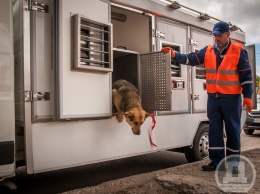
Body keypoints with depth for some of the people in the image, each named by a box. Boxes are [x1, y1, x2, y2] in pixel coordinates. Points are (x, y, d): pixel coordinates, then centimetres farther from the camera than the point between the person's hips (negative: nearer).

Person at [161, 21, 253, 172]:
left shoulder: (238, 50, -2)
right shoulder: (207, 51, 8)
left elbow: (246, 74, -4)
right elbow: (191, 59, 1)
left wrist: (247, 96, -9)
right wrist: (175, 55, -14)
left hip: (231, 98, -3)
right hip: (213, 98, 4)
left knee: (233, 131, 5)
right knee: (215, 130, 8)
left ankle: (233, 163, 18)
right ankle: (217, 161, 18)